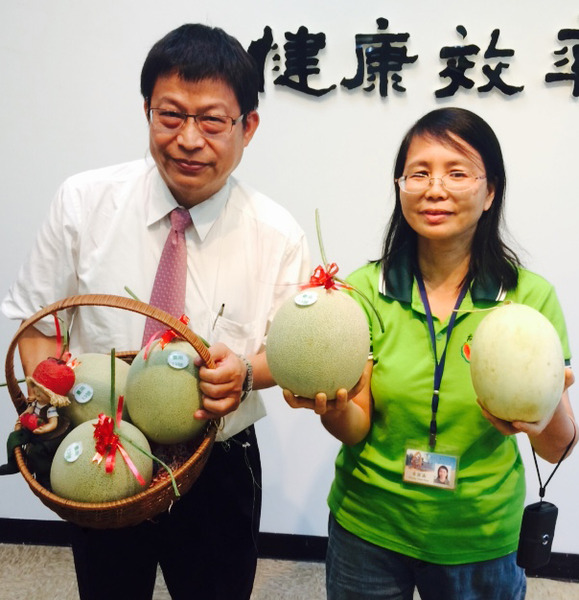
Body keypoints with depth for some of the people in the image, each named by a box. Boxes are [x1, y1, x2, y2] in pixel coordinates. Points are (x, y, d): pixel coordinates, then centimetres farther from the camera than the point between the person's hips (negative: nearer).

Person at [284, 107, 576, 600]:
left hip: (481, 540, 0)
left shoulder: (531, 295, -11)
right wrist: (333, 409, -31)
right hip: (367, 531, 0)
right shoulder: (366, 290, -10)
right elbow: (357, 429, -9)